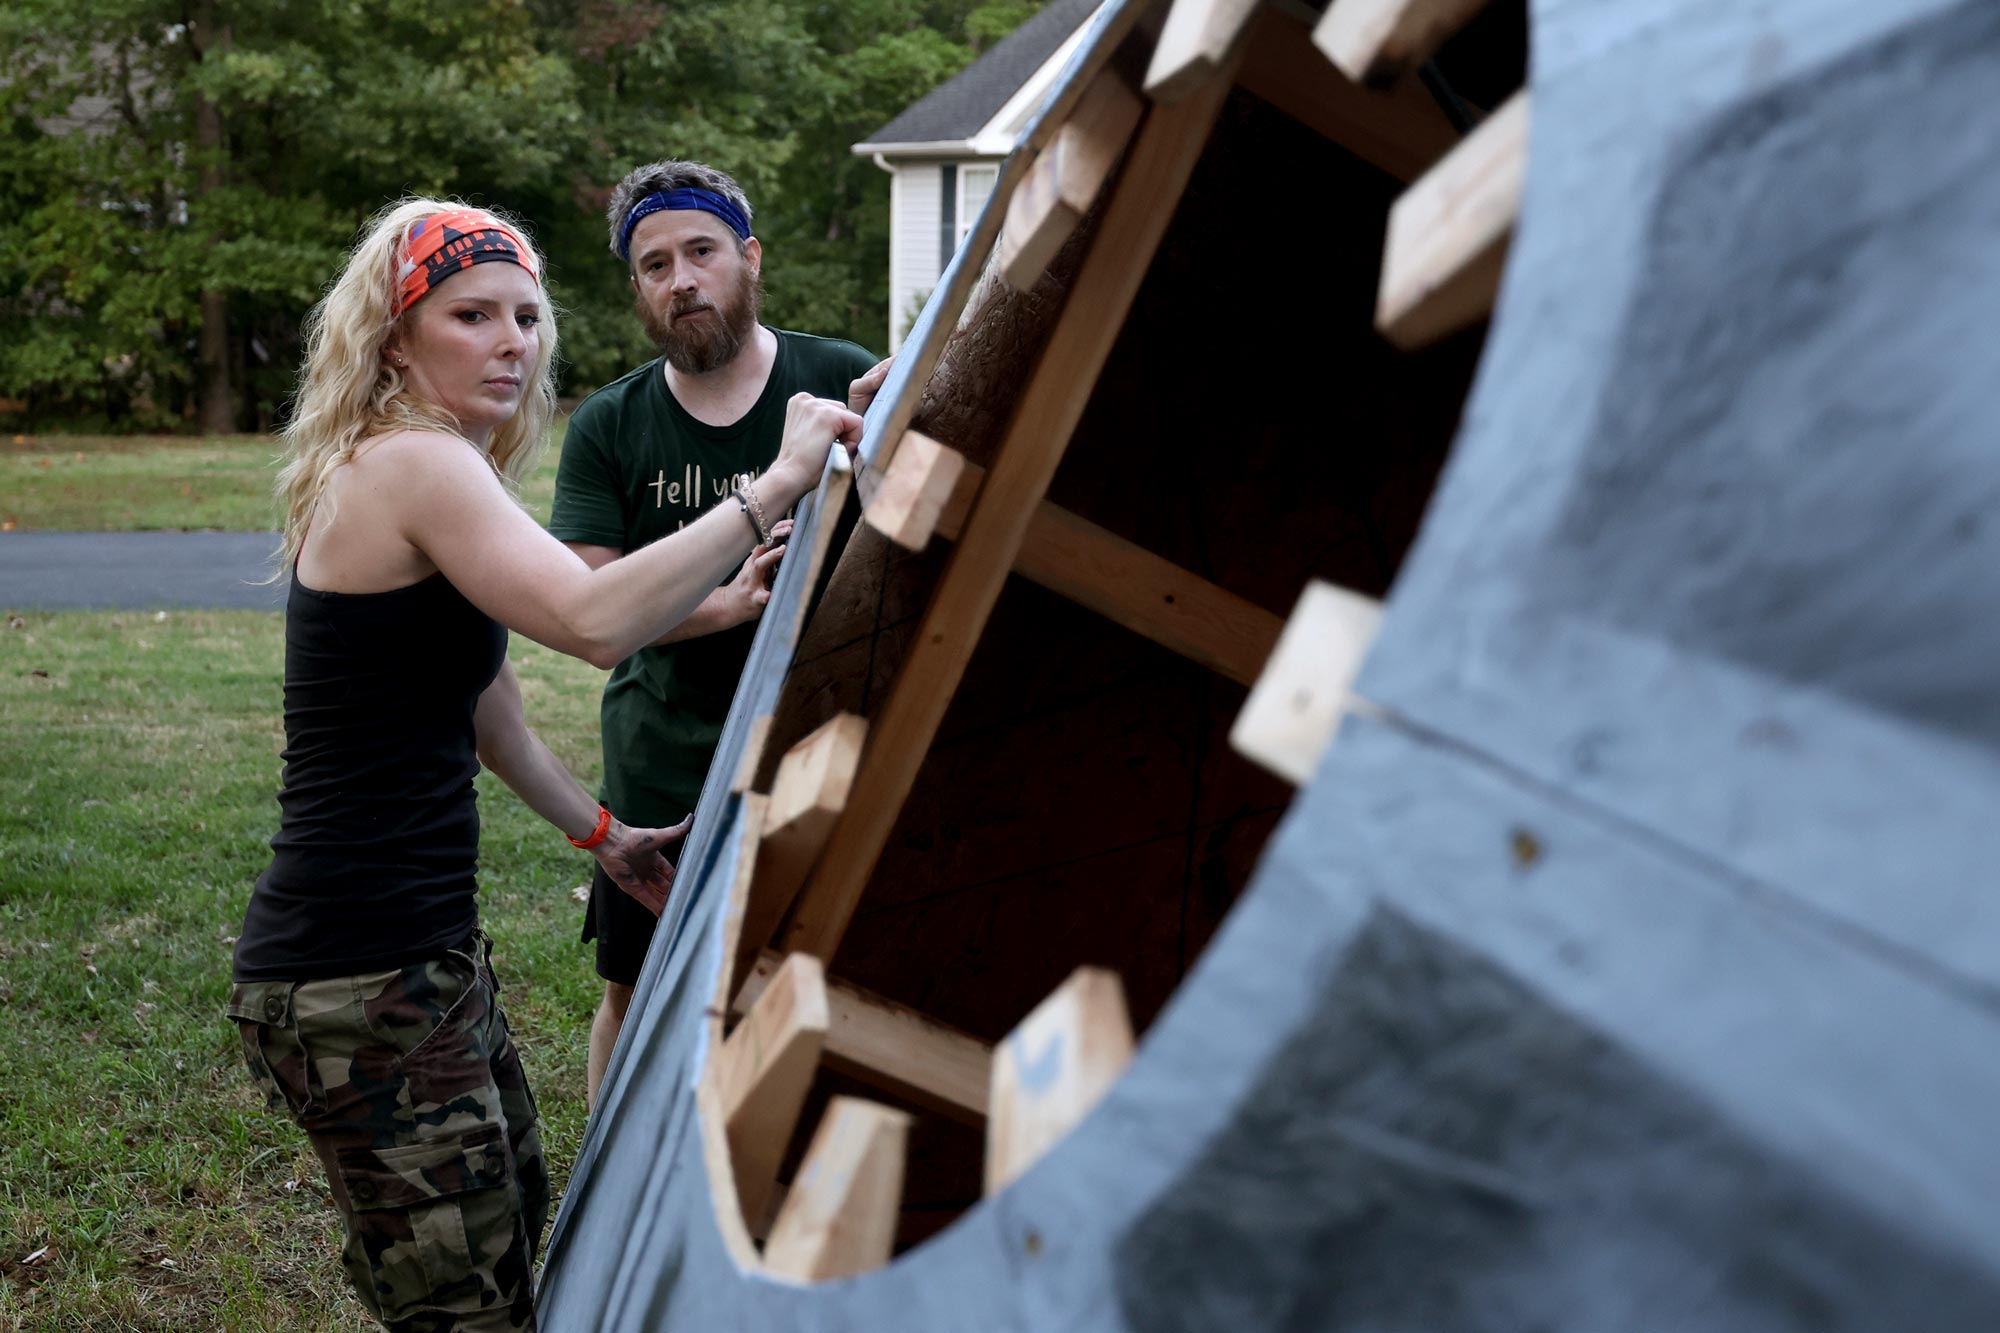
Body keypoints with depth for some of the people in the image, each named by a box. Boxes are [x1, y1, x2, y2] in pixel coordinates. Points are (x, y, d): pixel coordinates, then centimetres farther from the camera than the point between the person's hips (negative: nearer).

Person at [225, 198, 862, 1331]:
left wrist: (603, 833, 27)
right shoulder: (414, 464, -17)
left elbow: (482, 710, 24)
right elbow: (595, 622, -35)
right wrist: (776, 485, -31)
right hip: (357, 976, -11)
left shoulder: (440, 471, 15)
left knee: (516, 1222, 25)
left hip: (429, 948, 11)